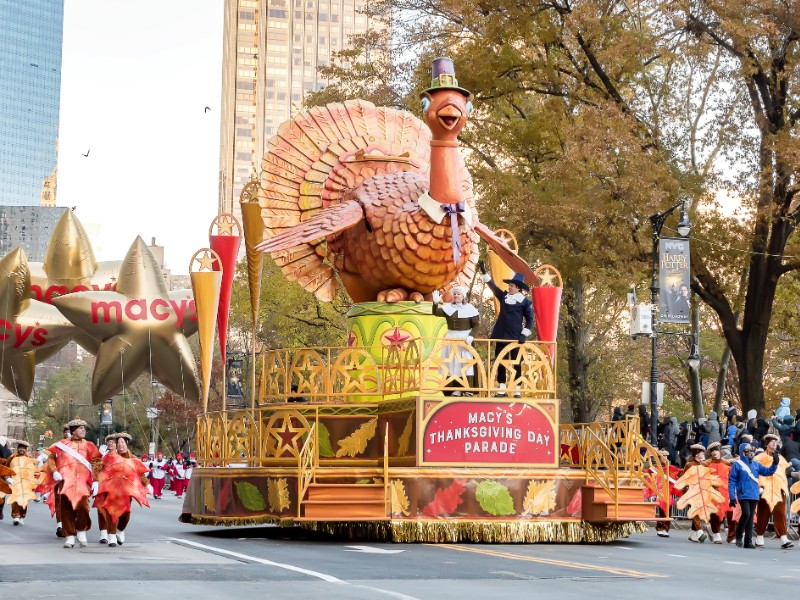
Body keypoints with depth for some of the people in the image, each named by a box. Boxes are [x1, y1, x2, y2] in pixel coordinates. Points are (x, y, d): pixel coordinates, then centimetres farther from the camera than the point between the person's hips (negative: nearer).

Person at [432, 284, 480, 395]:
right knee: (452, 364, 5)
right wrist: (436, 303, -28)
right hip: (451, 338, 3)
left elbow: (476, 324, -4)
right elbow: (436, 313, -11)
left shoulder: (469, 308, -4)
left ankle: (468, 390, -1)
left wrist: (470, 335, -16)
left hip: (464, 338, -3)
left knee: (465, 364, -3)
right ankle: (456, 389, 10)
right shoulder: (448, 307, 3)